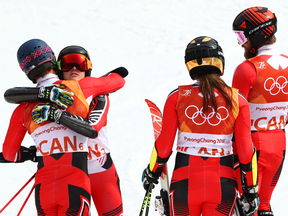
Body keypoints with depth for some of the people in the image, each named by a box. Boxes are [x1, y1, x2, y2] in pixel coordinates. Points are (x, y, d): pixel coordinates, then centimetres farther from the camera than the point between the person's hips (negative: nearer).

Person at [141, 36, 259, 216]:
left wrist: (152, 173, 16)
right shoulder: (237, 100, -3)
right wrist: (251, 190, 7)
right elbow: (245, 149, -3)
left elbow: (164, 144, -1)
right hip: (223, 185, 0)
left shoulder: (177, 97, -4)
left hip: (185, 183, 0)